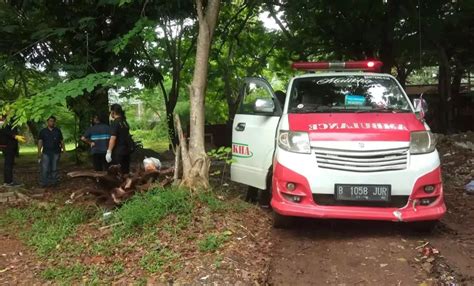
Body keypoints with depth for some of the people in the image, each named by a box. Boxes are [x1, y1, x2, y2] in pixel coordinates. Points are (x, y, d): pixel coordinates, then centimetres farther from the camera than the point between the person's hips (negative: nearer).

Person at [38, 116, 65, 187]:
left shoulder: (58, 131, 10)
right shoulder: (43, 131, 6)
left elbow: (61, 141, 11)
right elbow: (40, 142, 3)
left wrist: (64, 149, 1)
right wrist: (39, 152, -5)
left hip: (56, 152, 1)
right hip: (46, 153, -1)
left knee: (54, 168, 5)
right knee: (45, 168, -6)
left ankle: (53, 182, 12)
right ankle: (44, 183, -2)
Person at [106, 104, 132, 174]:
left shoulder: (115, 123, -12)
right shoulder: (125, 122, 12)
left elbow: (113, 138, -17)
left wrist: (109, 152, -15)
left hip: (117, 152, -8)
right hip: (126, 151, 8)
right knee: (125, 172, 12)